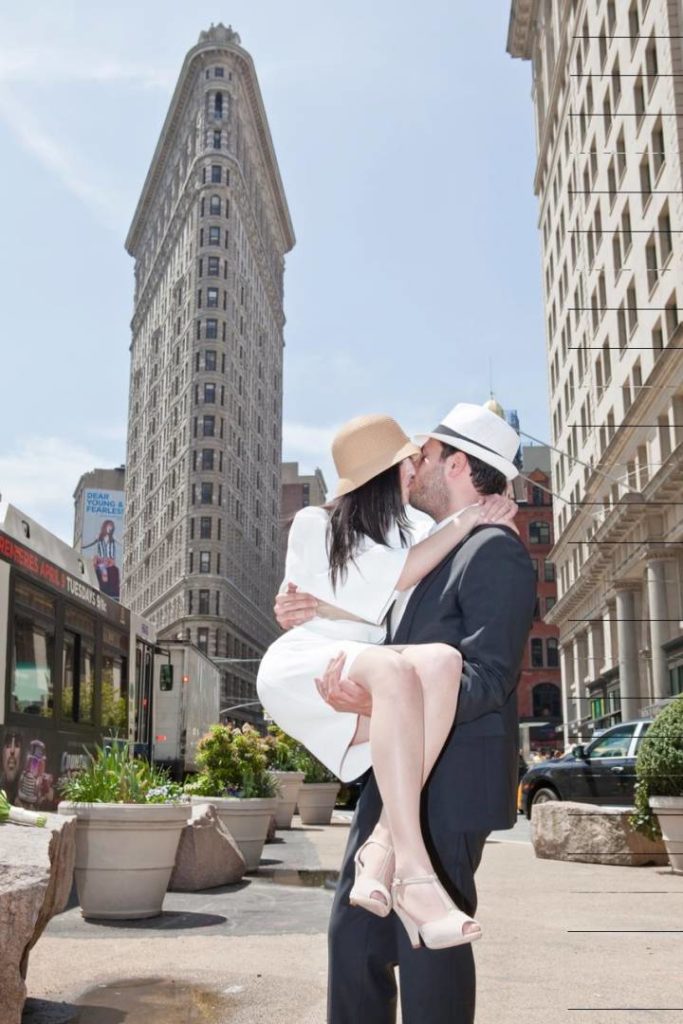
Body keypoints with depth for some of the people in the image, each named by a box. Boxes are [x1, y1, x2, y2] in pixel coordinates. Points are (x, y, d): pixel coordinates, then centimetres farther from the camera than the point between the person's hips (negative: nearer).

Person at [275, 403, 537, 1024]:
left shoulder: (495, 552, -12)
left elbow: (489, 675, -21)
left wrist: (380, 702, -34)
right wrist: (311, 624, 3)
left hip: (448, 781, -9)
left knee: (429, 943, 0)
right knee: (355, 933, 12)